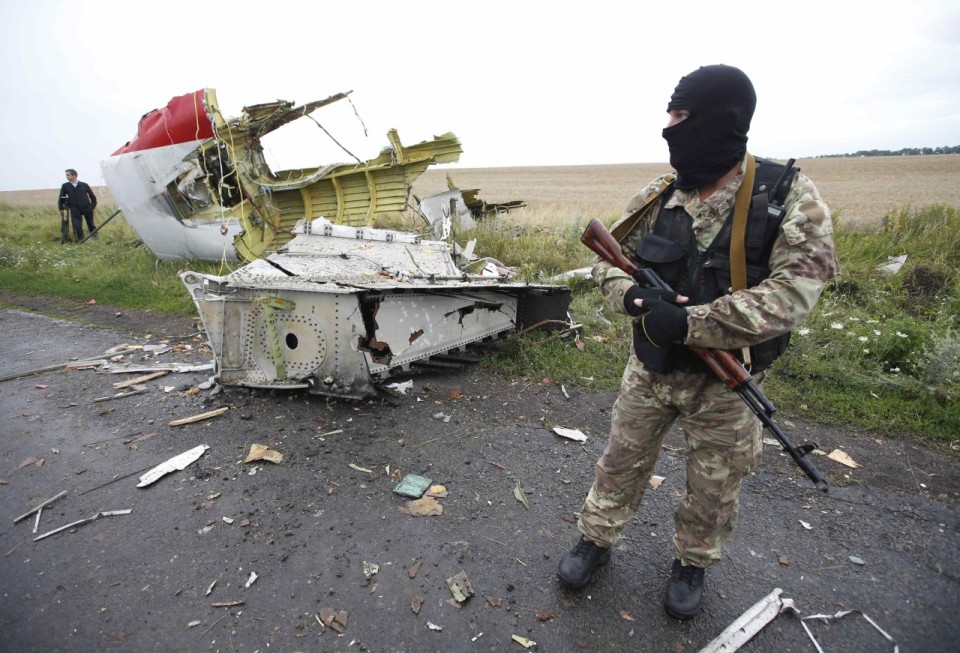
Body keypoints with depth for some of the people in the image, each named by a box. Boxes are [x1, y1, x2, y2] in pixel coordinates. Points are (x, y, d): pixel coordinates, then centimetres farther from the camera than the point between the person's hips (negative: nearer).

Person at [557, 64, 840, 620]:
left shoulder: (791, 198, -15)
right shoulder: (657, 197, -4)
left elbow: (792, 294, -23)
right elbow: (608, 259, 3)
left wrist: (688, 322, -31)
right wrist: (637, 297, -19)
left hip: (725, 382, -2)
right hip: (650, 369, 3)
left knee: (714, 488, 16)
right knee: (622, 463, 16)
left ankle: (693, 565, 43)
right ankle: (596, 540, 39)